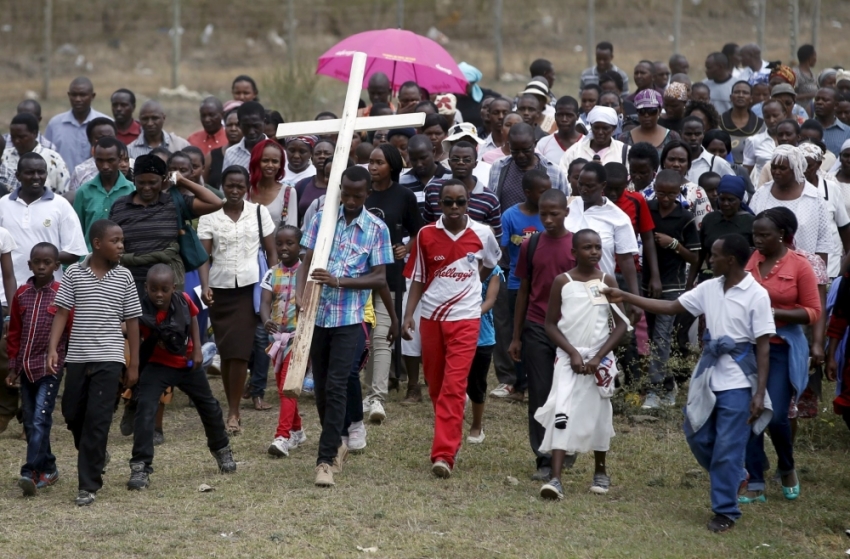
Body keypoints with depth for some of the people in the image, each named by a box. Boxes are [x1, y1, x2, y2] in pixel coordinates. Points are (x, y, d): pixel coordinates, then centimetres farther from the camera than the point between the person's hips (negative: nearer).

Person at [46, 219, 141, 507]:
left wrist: (134, 364, 5)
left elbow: (132, 320, 5)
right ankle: (94, 456, 39)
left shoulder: (124, 276, 1)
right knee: (73, 414, 10)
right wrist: (52, 349, -11)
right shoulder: (74, 272, 1)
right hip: (77, 357, 2)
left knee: (97, 418, -8)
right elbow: (62, 312, 0)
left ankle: (89, 485, -4)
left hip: (109, 358, -2)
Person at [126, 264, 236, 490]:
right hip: (157, 365, -4)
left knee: (209, 406, 19)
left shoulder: (183, 301, -18)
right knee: (145, 410, -21)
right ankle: (140, 467, -17)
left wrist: (197, 350, -1)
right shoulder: (143, 313, -30)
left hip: (187, 363, 4)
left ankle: (222, 450, 45)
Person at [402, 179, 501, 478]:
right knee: (435, 384, 12)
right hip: (431, 317, 3)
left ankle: (444, 454, -17)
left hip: (464, 319, -2)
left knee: (454, 386, -12)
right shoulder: (426, 235, -3)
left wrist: (469, 285, 9)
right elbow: (418, 279, 3)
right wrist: (408, 314, -5)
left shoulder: (482, 234, -3)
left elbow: (491, 264, 18)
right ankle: (449, 437, 32)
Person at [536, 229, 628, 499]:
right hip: (569, 357, -2)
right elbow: (551, 325, 0)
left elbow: (621, 324, 1)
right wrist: (573, 353, -11)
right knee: (562, 413, -14)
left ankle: (600, 471, 31)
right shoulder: (562, 282, -3)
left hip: (601, 360, 2)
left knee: (599, 415, 11)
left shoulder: (607, 281, 1)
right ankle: (555, 478, -19)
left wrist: (599, 357, -8)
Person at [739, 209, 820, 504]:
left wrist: (776, 313, -19)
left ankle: (787, 469, 25)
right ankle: (754, 484, 10)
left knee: (776, 417, -5)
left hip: (782, 349, -4)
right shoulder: (750, 260, 1)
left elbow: (813, 312, -8)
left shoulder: (799, 266, -10)